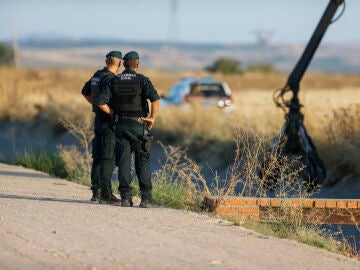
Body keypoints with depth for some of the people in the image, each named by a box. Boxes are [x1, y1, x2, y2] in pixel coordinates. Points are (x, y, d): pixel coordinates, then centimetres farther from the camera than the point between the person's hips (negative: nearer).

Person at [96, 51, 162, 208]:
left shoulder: (113, 82, 5)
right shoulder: (142, 80, -4)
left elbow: (101, 103, -4)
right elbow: (155, 99, -19)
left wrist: (114, 114, 8)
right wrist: (152, 118, -9)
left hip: (121, 124, 3)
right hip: (138, 125, -2)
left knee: (123, 161, 4)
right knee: (143, 162, 0)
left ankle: (125, 197, -1)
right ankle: (146, 198, -5)